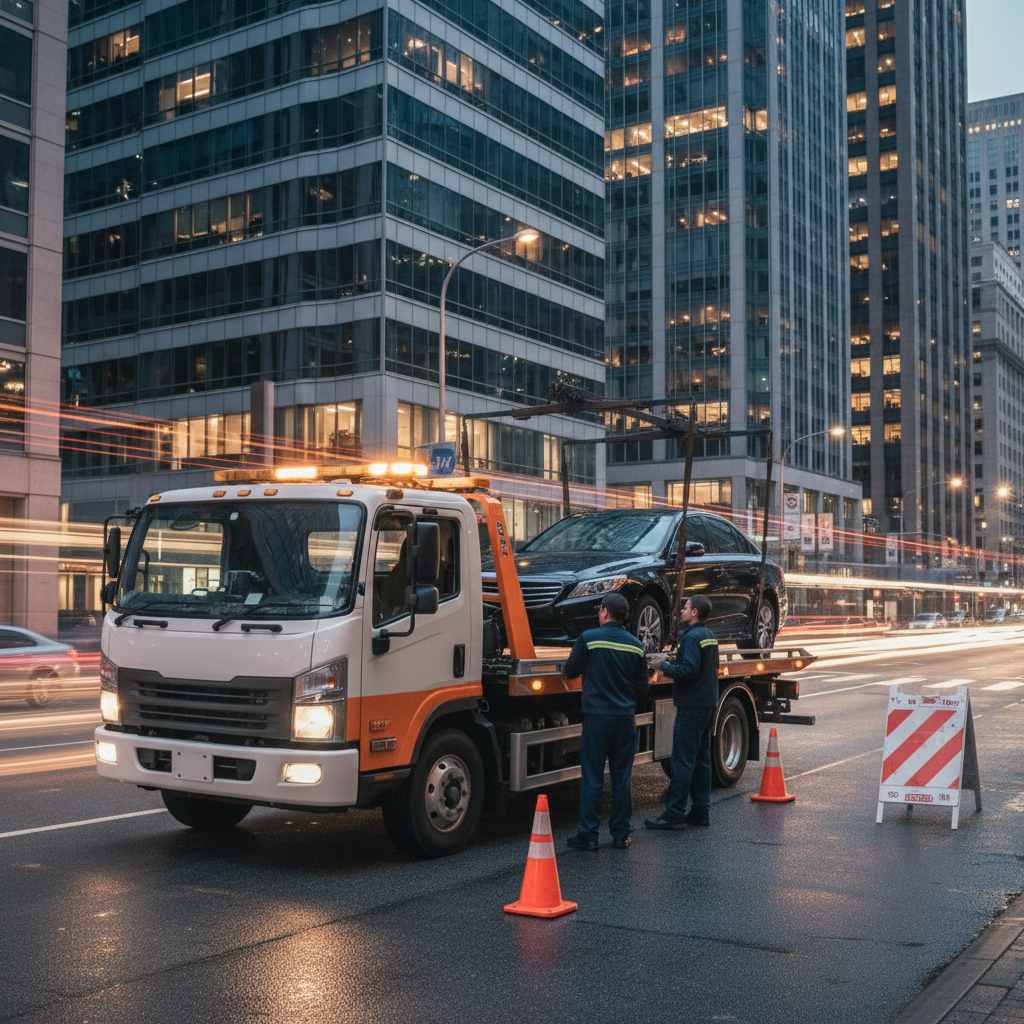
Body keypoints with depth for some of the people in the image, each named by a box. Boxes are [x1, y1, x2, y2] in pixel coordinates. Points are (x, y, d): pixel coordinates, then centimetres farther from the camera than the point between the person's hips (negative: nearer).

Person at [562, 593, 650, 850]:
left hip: (597, 715, -3)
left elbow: (570, 672, 3)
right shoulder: (636, 646, 4)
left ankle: (588, 834, 4)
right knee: (622, 776, 9)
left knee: (592, 777, 2)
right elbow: (641, 689, 9)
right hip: (626, 718, 3)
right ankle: (621, 834, 13)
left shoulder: (589, 638, -8)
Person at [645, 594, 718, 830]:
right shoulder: (709, 636, 15)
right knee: (701, 759, 13)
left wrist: (664, 666, -11)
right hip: (708, 704, 10)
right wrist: (668, 660, 14)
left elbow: (689, 670, -24)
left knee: (682, 761, -7)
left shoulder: (692, 637, -15)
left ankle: (674, 814, -6)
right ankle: (701, 811, 17)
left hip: (692, 706, -10)